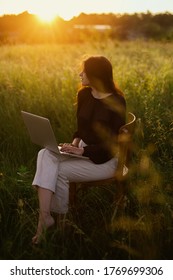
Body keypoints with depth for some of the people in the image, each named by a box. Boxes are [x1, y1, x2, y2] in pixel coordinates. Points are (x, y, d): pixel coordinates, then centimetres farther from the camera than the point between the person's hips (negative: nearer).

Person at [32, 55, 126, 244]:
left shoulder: (116, 102, -15)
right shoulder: (84, 94, 4)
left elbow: (112, 143, -17)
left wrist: (82, 151, -24)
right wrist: (75, 142, -5)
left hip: (104, 159, -6)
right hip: (83, 150, 6)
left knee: (60, 170, -24)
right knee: (45, 155, -21)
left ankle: (60, 217, 1)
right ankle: (44, 215, -31)